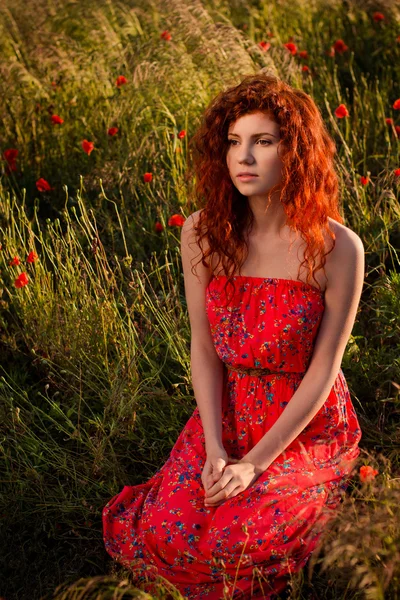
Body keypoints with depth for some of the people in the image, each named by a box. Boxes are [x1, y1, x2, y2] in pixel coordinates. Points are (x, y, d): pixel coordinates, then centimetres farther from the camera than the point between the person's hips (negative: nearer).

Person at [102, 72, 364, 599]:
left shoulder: (338, 248, -19)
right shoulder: (202, 233, -9)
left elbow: (322, 372, -15)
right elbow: (204, 348, -3)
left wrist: (255, 463, -17)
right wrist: (215, 450, -12)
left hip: (309, 424, -3)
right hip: (228, 413, 3)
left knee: (236, 544, -22)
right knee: (165, 534, -16)